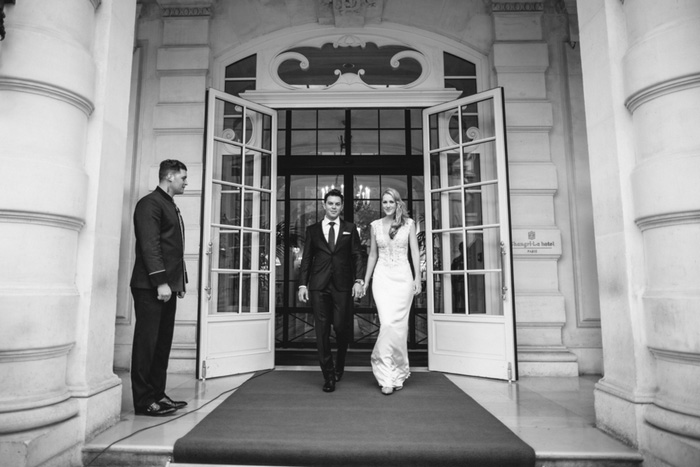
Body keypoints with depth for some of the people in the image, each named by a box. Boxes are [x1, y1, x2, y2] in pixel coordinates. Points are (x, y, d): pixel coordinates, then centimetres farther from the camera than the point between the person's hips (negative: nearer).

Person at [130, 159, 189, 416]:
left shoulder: (170, 206, 21)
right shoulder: (150, 203, -7)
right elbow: (149, 246, -17)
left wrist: (179, 282, 15)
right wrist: (160, 282, -22)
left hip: (167, 286, 9)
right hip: (150, 287, -9)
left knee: (163, 343, 11)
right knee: (147, 343, -2)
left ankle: (157, 394, 19)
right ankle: (144, 401, 6)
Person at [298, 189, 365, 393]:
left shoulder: (350, 229, 11)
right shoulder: (312, 230, 12)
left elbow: (357, 256, 6)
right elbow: (306, 259, 10)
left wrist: (358, 280, -7)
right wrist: (302, 284, 1)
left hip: (343, 286, 0)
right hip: (318, 286, 1)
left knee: (342, 328, 1)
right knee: (322, 330, 0)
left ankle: (339, 365, 31)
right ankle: (328, 375, 12)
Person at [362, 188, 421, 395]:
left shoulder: (408, 223, 5)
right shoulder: (375, 225, 9)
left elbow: (415, 253, 3)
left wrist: (417, 279, -5)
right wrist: (365, 281, 13)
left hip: (403, 276, 0)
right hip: (382, 277, 1)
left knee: (399, 324, -1)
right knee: (388, 323, -11)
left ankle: (396, 372, 17)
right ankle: (388, 376, -2)